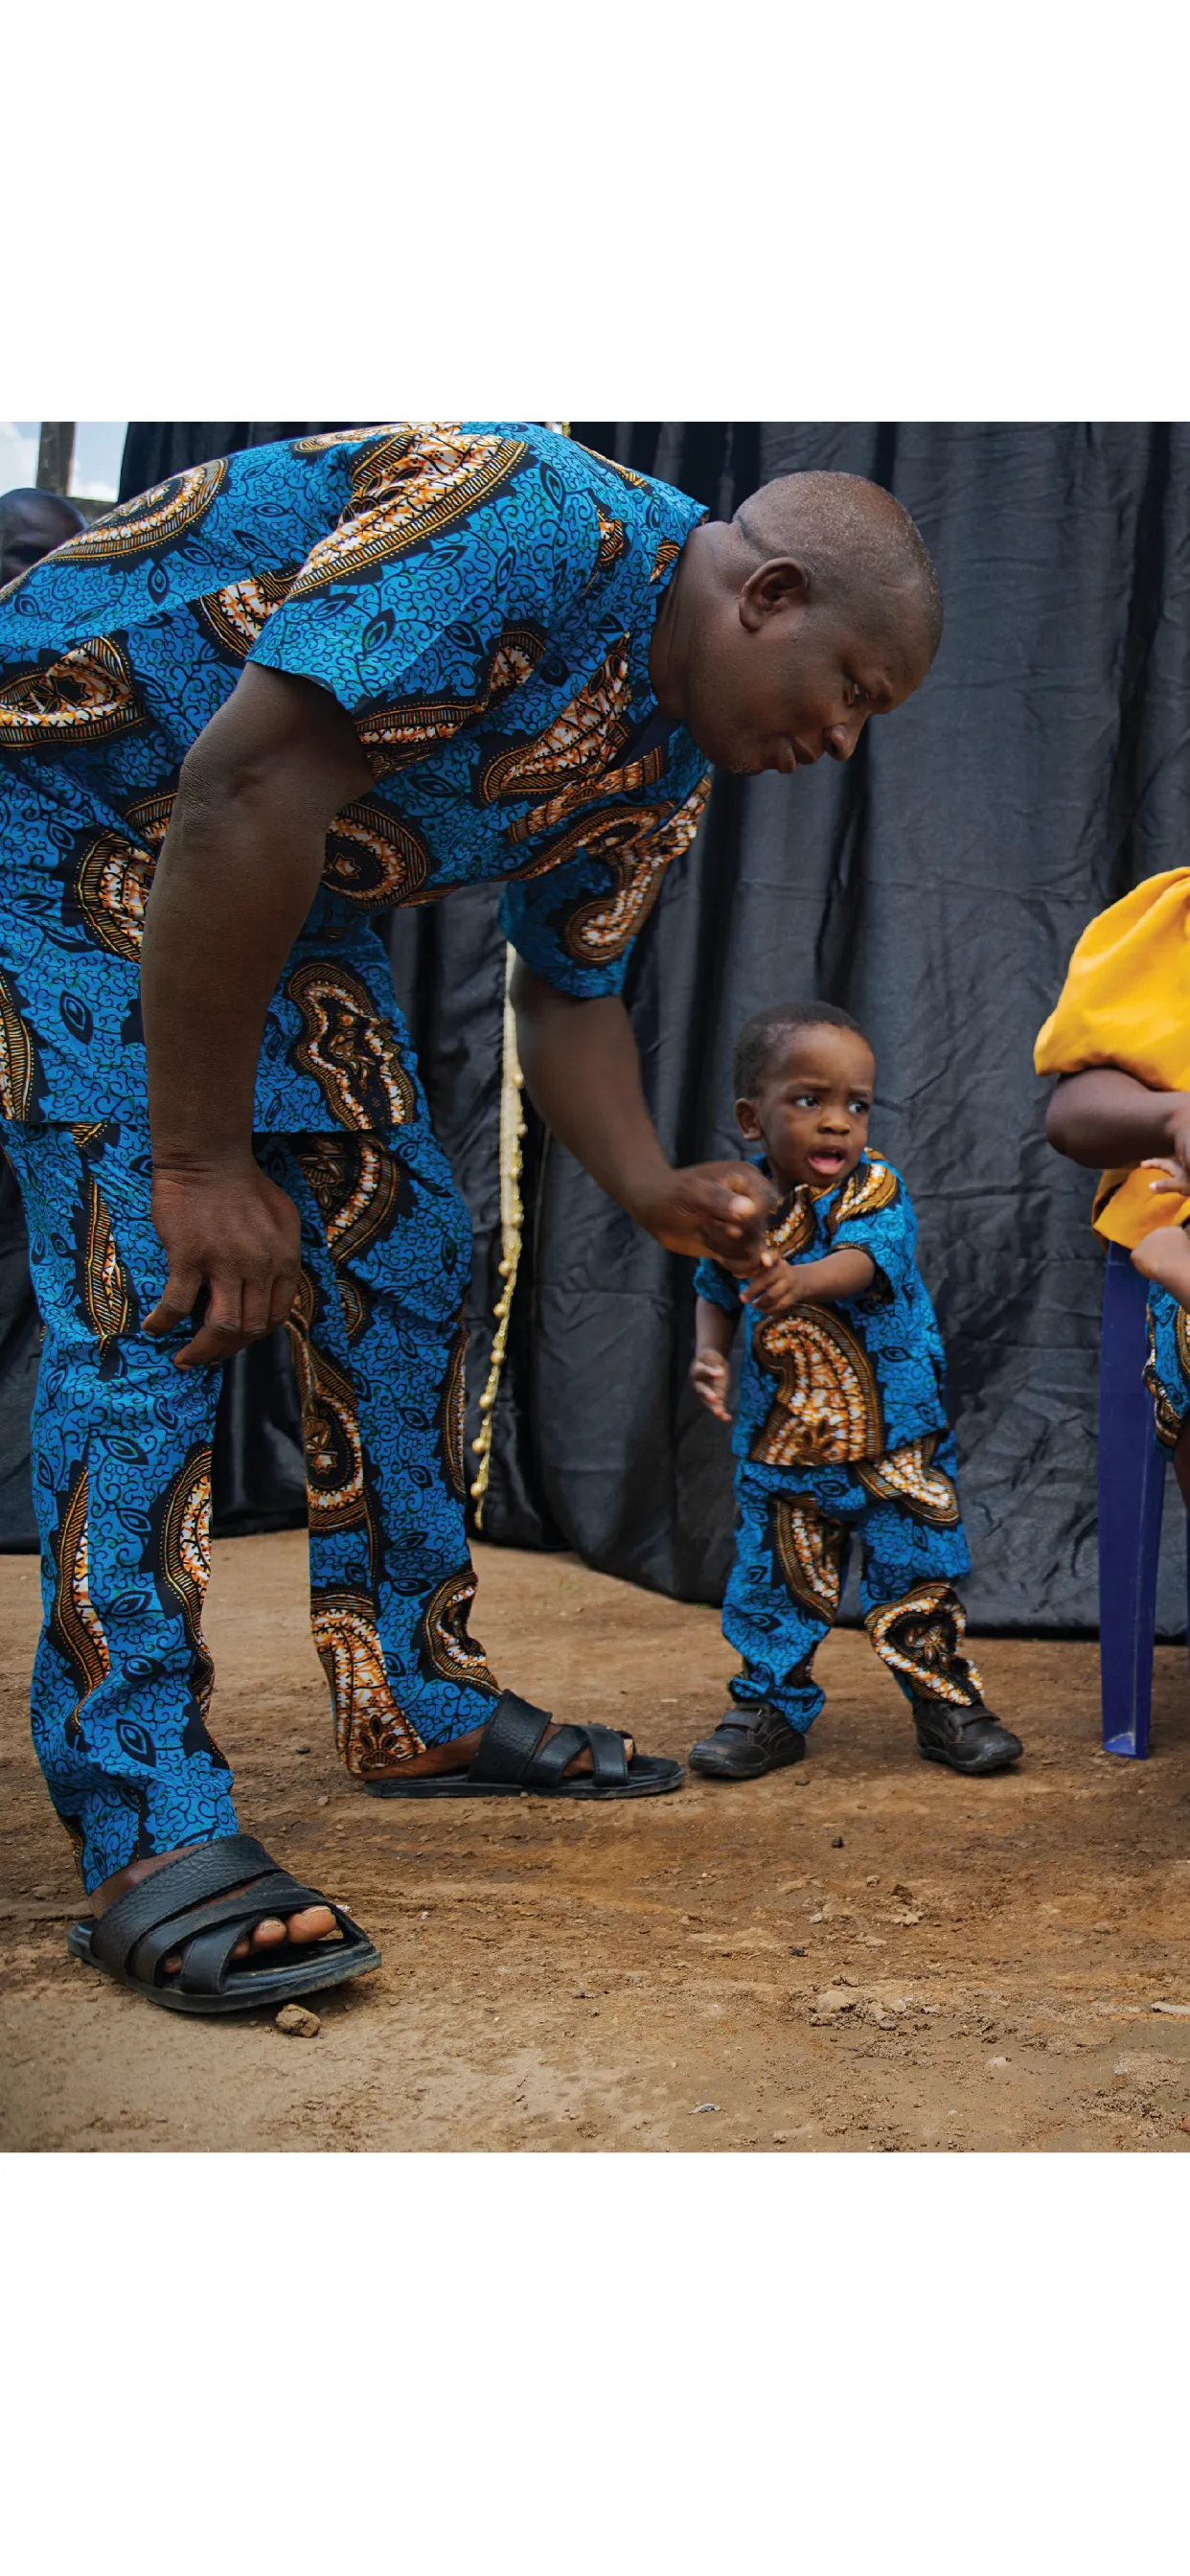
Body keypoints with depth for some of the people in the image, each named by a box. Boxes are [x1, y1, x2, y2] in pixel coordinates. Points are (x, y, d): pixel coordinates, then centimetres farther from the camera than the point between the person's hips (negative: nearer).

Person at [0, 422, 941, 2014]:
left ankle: (417, 1704, 14)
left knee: (403, 1245, 4)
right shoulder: (543, 528, -28)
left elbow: (568, 992, 9)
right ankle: (149, 1833, -17)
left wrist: (654, 1193, -9)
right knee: (152, 1277, -21)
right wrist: (200, 1159, -30)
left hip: (281, 881, 10)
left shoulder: (670, 764, 3)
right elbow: (247, 785, -34)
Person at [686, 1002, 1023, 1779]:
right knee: (776, 1580, 7)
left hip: (894, 1437, -2)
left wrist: (805, 1279, -52)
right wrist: (710, 1353, -5)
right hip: (780, 1445, 2)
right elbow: (716, 1291, 13)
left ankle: (946, 1701, 24)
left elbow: (864, 1259, -31)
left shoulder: (875, 1189, -11)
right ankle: (772, 1708, 25)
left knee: (918, 1573, 5)